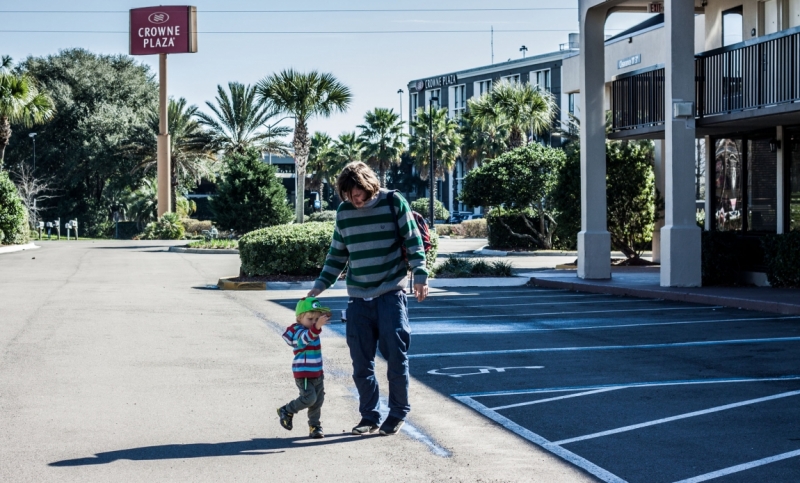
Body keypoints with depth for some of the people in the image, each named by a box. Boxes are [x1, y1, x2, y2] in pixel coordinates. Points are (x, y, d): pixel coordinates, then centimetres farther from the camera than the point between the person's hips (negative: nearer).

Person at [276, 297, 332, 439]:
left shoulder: (311, 329, 11)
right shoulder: (299, 331, -19)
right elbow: (307, 337, -45)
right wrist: (317, 327, -60)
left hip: (317, 373, 9)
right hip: (303, 374, -9)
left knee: (318, 400, 9)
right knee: (309, 398, -15)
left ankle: (315, 426, 19)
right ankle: (286, 411, 7)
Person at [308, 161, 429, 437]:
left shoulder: (393, 203, -5)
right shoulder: (344, 212, 7)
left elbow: (413, 242, -3)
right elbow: (337, 255, 16)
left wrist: (420, 276, -13)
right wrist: (320, 285, 8)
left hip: (391, 294, -4)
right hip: (358, 298, 4)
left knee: (396, 355, -4)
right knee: (361, 362, 4)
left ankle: (398, 413, 12)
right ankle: (369, 416, 16)